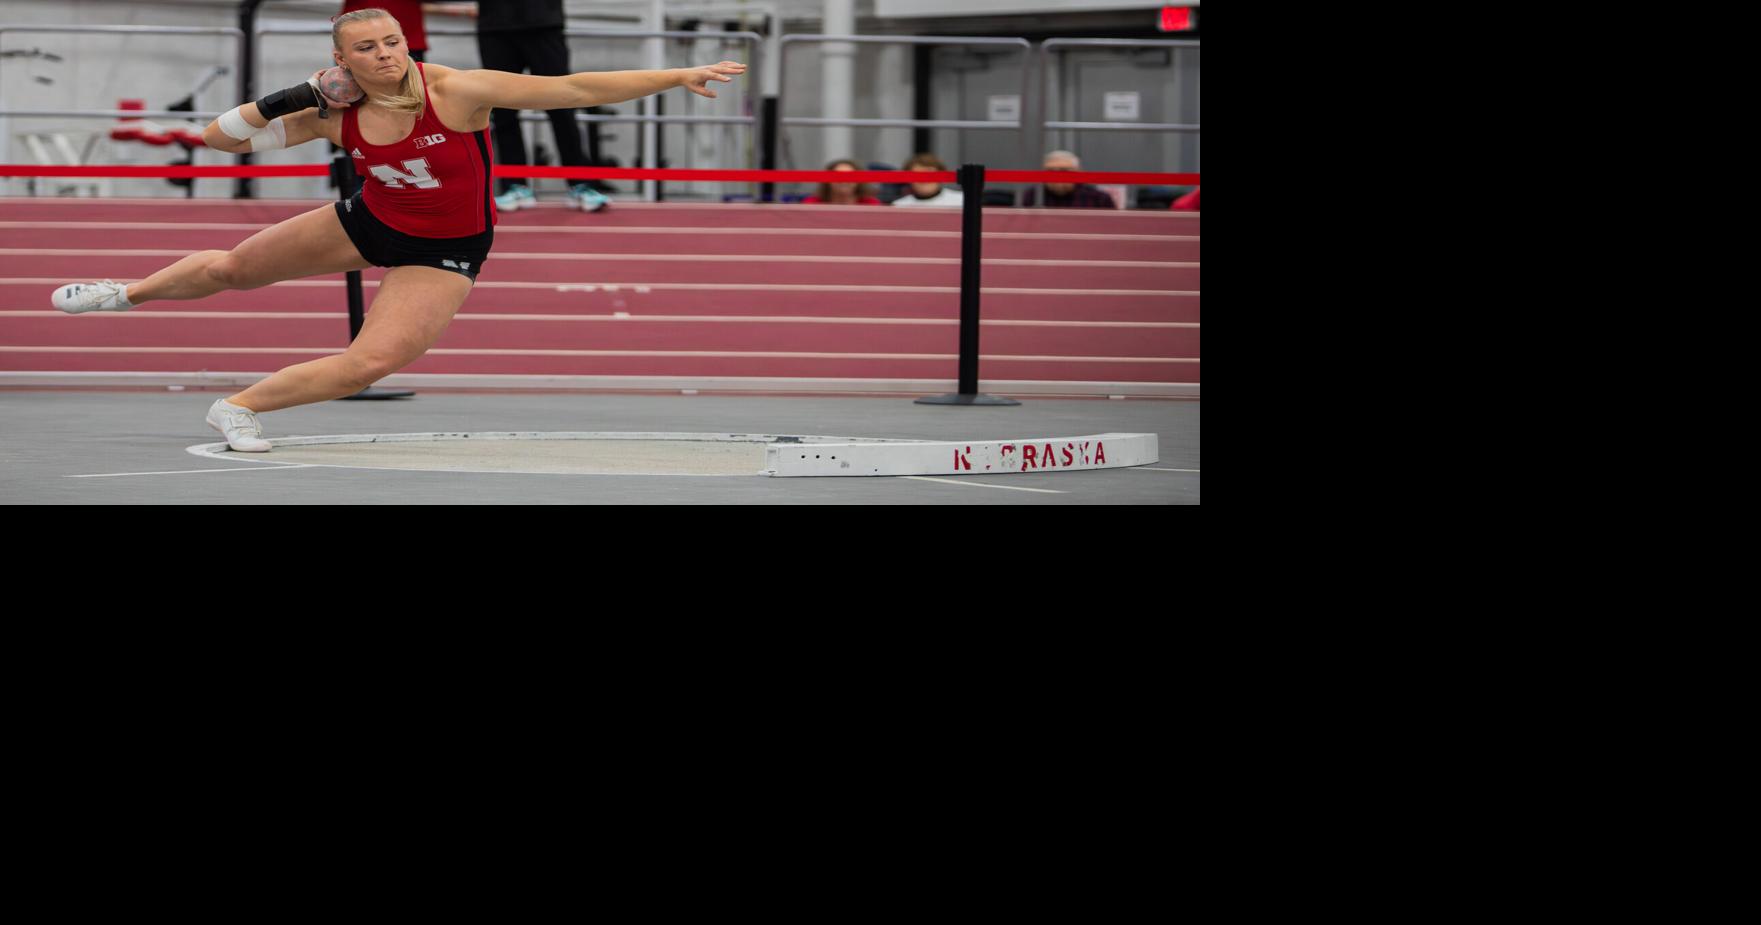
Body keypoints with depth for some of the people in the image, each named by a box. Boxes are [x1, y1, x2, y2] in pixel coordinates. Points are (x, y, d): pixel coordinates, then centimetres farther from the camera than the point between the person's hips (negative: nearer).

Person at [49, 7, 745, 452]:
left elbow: (573, 89, -31)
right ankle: (126, 294, 47)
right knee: (230, 268, 18)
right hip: (370, 225, 4)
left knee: (372, 363, -20)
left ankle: (239, 406, 1)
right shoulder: (335, 119, -17)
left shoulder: (454, 93, -29)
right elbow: (219, 138, -10)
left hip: (443, 254, -4)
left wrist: (676, 77, -36)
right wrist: (287, 101, -28)